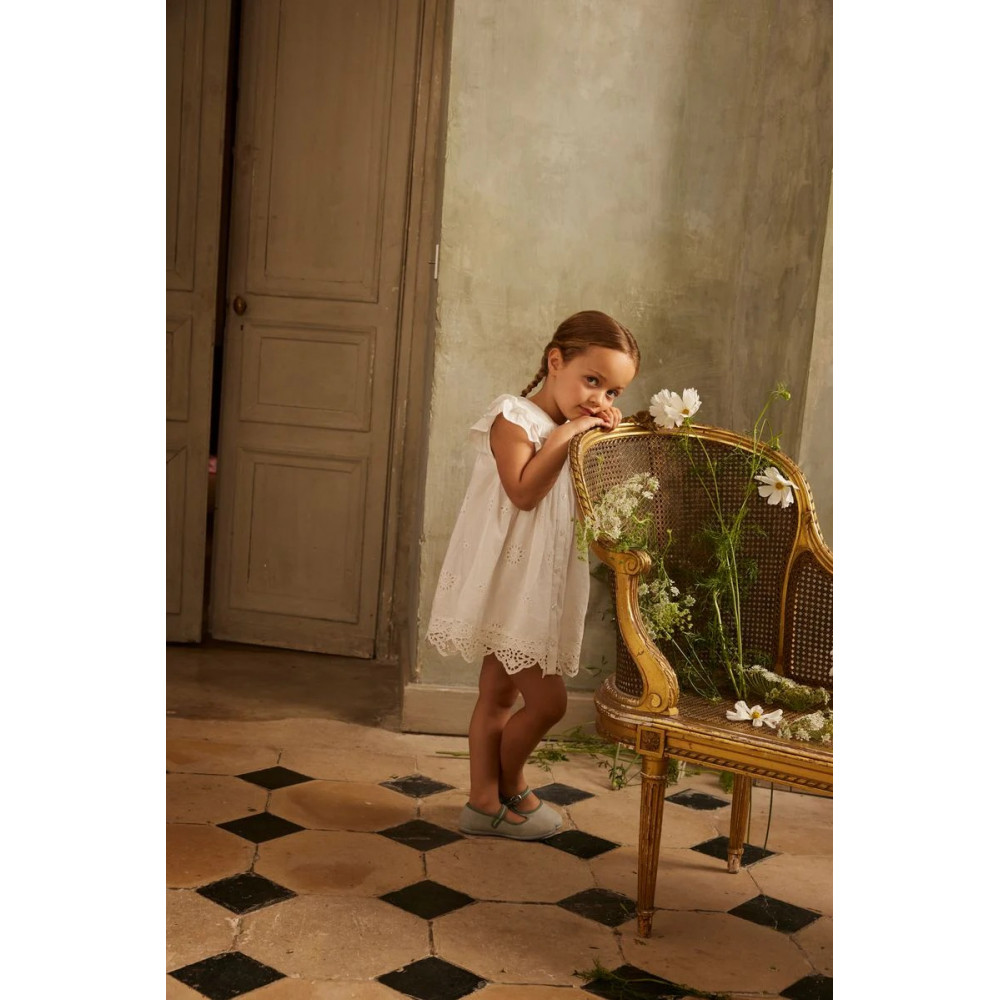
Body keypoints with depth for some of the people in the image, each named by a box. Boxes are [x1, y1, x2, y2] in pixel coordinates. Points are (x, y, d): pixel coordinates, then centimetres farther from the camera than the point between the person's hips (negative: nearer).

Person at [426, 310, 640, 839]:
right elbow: (524, 491, -26)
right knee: (547, 700, -5)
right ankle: (511, 785, 18)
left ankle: (485, 800, 23)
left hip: (540, 591, 9)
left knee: (500, 695, 14)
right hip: (507, 587, -9)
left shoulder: (578, 433, 13)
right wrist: (566, 434, -22)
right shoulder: (514, 418, -13)